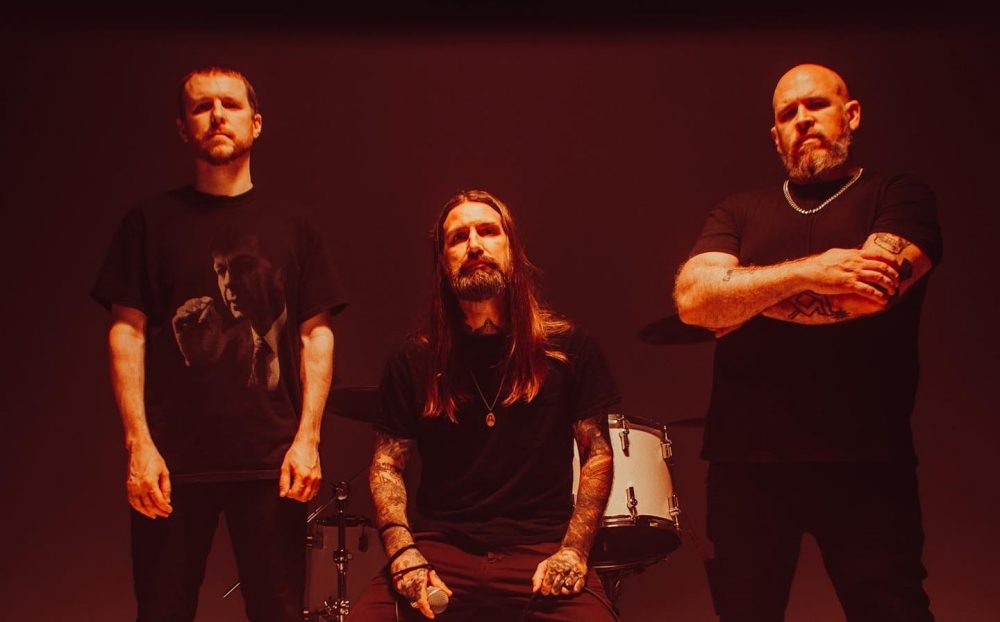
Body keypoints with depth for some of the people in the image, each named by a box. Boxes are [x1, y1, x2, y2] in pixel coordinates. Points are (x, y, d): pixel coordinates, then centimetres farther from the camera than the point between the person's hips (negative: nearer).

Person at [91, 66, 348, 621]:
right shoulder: (150, 221, 7)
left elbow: (317, 334, 7)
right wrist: (138, 442, -7)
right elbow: (127, 331, 3)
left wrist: (307, 438, -3)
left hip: (272, 458, 1)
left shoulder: (291, 228, 10)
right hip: (173, 458, 0)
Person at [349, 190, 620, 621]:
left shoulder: (565, 347, 6)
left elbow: (597, 455, 7)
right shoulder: (415, 360, 8)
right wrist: (403, 551, -6)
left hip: (542, 548, -1)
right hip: (440, 548, 1)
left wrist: (574, 551, -6)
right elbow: (387, 464, 10)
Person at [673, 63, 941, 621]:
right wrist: (808, 271, -14)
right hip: (747, 457, 3)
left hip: (864, 459, -3)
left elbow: (874, 290, -12)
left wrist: (745, 296, -1)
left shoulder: (900, 197, 7)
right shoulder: (740, 214, 15)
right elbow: (692, 298, -3)